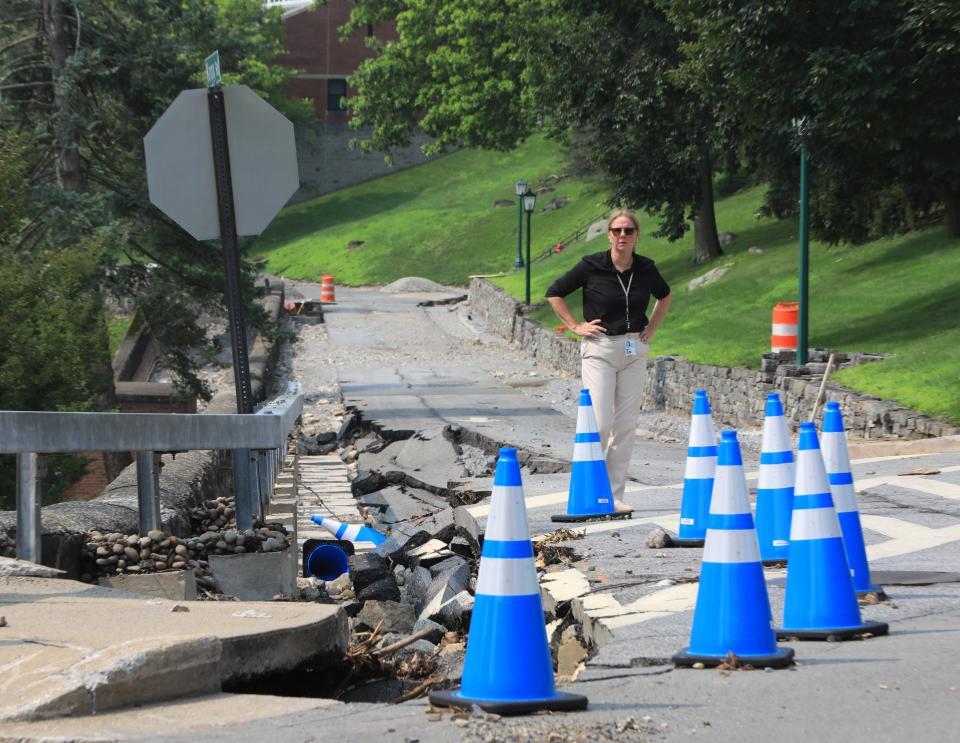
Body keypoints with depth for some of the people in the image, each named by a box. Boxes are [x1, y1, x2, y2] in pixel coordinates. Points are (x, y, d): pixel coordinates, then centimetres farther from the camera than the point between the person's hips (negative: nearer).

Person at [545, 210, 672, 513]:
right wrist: (576, 326, -2)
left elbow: (665, 295, 24)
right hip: (599, 349, -4)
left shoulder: (646, 269, 2)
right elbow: (554, 293, 3)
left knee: (626, 425, 4)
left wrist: (652, 327, 13)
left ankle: (615, 495, 10)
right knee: (599, 424, -11)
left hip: (635, 351, 4)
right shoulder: (591, 266, -8)